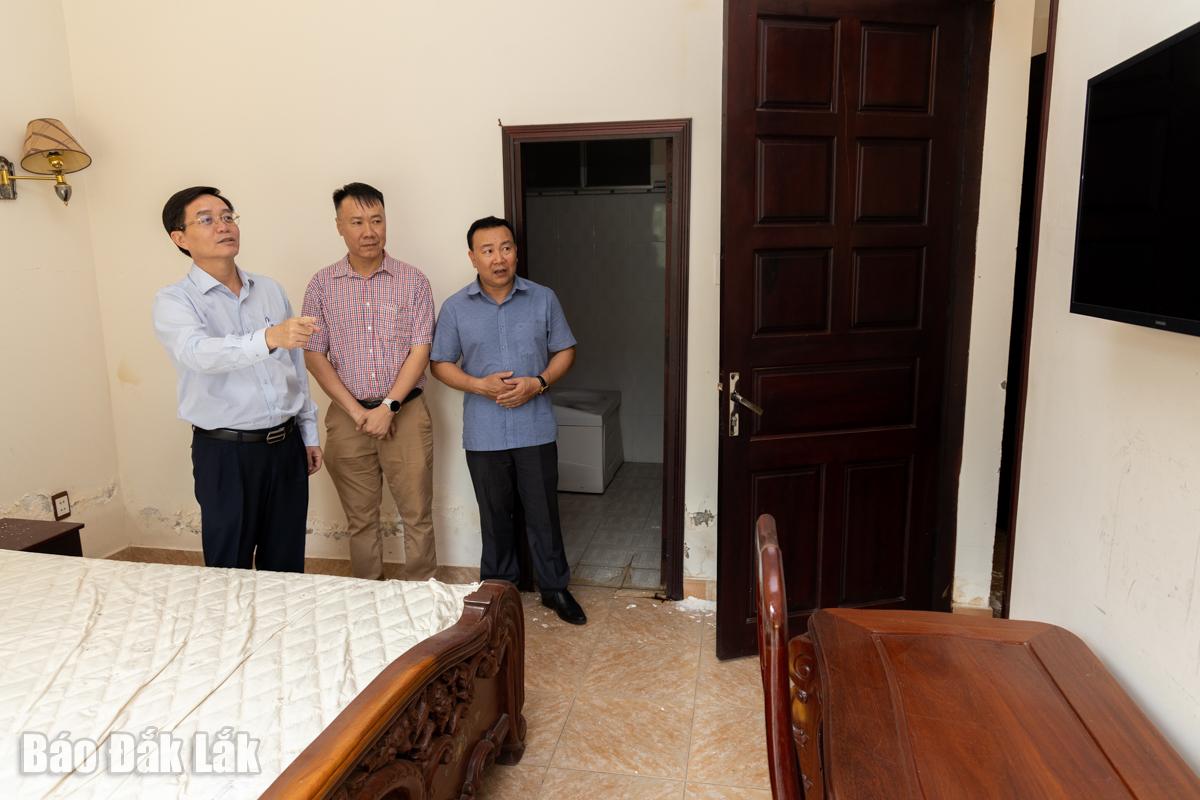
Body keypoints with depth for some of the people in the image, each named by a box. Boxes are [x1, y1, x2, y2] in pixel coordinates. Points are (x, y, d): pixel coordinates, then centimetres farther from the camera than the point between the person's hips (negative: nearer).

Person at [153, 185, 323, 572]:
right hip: (226, 452, -4)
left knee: (287, 563, 15)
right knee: (231, 566, 8)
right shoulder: (174, 301, -8)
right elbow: (199, 352, -30)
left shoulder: (270, 289, 8)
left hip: (286, 445, 4)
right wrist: (268, 337, -48)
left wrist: (309, 433, 13)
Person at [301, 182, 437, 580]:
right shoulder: (322, 285, 2)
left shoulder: (413, 280, 0)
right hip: (348, 417, 1)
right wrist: (356, 411, -8)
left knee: (417, 515, 5)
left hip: (406, 413, -1)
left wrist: (388, 407, -13)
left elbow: (420, 351, -4)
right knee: (360, 518, 12)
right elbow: (314, 355, 0)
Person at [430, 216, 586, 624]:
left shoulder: (543, 299, -1)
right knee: (495, 515, 14)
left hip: (536, 430, 0)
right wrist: (479, 385, -14)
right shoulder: (455, 307, -1)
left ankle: (554, 587, 26)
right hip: (483, 434, 0)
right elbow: (441, 364, 4)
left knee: (543, 514, 8)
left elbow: (565, 351, 5)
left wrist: (538, 383, -13)